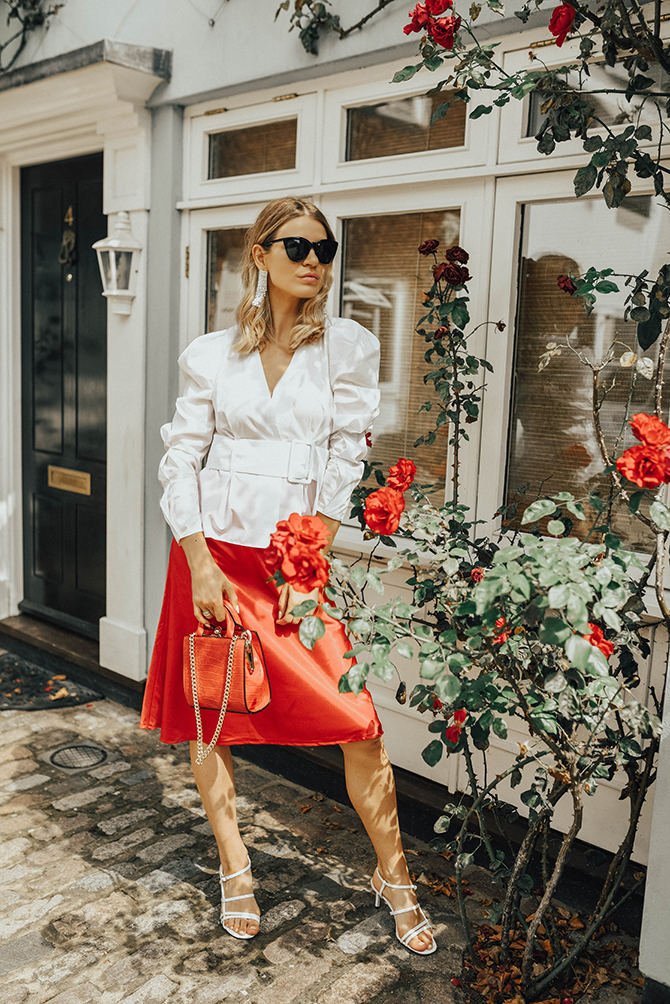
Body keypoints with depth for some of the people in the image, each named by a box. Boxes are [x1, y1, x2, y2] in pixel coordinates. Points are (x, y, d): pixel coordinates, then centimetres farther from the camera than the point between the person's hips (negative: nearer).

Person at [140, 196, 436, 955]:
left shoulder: (347, 346, 2)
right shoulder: (212, 354, 5)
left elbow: (343, 464, -3)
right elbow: (179, 460, 3)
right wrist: (200, 564, -7)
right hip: (213, 552, 2)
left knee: (357, 721, -5)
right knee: (209, 720, 9)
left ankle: (392, 875, 17)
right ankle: (234, 869, 31)